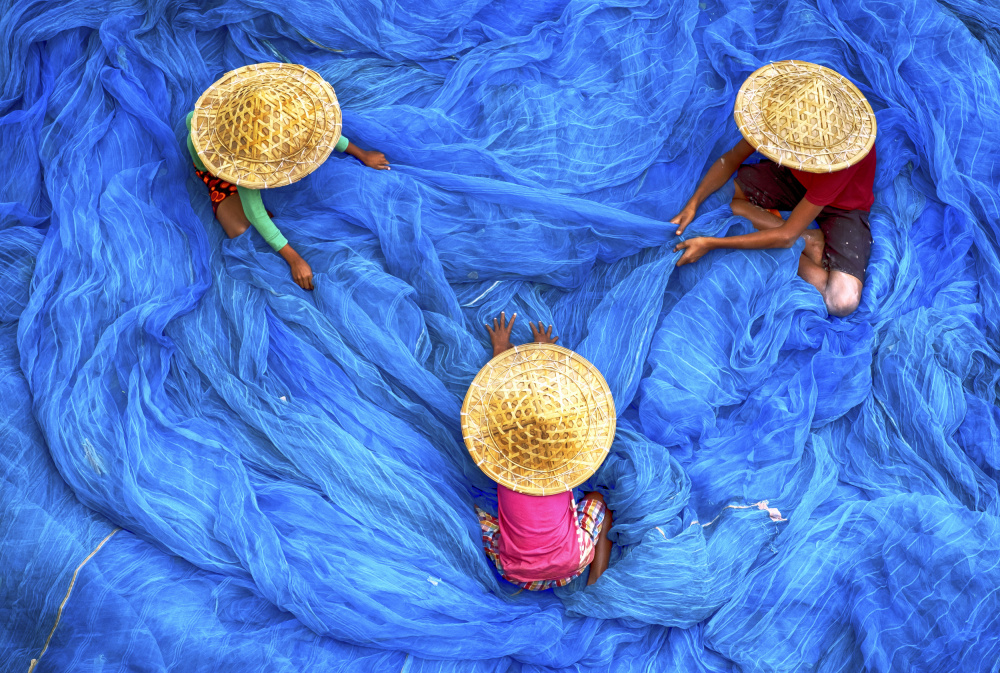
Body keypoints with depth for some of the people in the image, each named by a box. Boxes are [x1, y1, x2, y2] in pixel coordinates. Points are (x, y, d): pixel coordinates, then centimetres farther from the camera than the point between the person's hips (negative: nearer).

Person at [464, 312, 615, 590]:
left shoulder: (500, 454, -18)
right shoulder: (567, 459, -16)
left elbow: (493, 393, 0)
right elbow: (559, 397, 2)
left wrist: (500, 349, 15)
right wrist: (545, 352, 16)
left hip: (513, 573, 1)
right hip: (569, 568, 0)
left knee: (472, 514, 22)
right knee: (599, 501, 24)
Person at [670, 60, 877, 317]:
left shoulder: (839, 155, -42)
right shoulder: (785, 112, -27)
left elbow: (786, 235, -38)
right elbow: (732, 158, -13)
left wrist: (710, 244, -36)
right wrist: (693, 204, -27)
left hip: (843, 206, -6)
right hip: (796, 179, 6)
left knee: (843, 302, -30)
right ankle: (807, 240, -11)